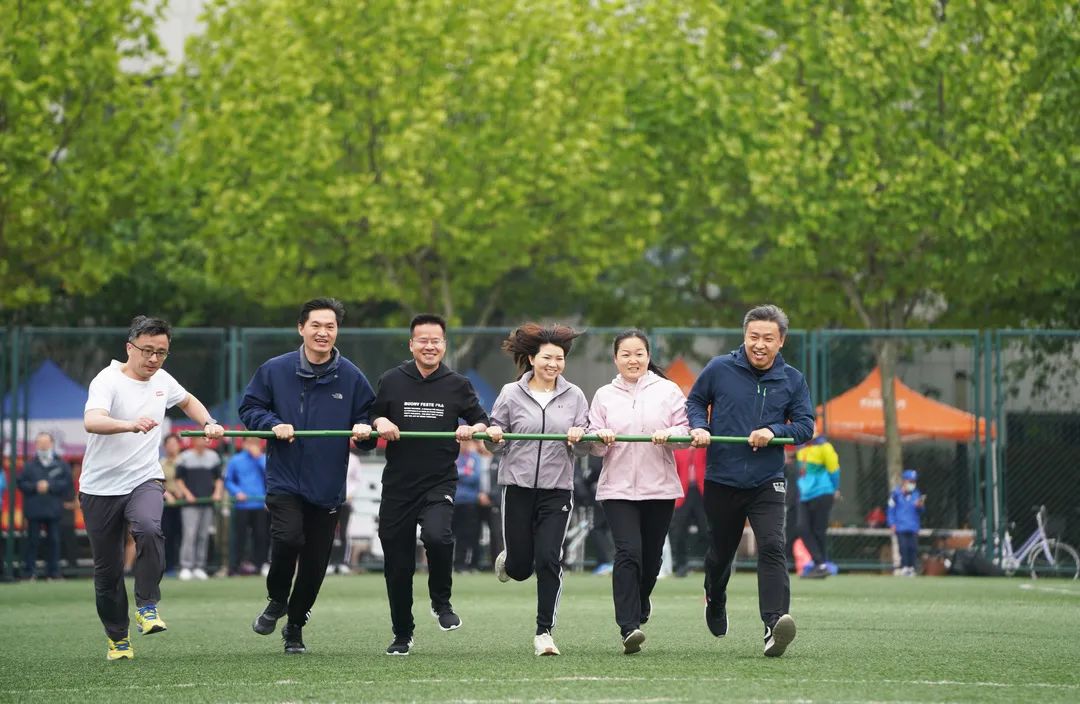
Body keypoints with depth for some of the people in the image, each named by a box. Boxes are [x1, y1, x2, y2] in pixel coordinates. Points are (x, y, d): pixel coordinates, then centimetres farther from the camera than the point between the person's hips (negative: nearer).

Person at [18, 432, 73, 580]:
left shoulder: (61, 464, 5)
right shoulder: (30, 466, 7)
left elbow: (67, 483, 0)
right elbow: (21, 483, 3)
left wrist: (50, 486, -9)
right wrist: (35, 487, -11)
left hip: (53, 510, 0)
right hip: (34, 511, 0)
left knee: (54, 541, 2)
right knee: (32, 541, -1)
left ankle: (53, 572, 8)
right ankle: (29, 572, 3)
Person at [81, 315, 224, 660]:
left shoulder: (162, 380, 7)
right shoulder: (108, 381, -13)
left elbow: (188, 401, 32)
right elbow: (92, 421, -34)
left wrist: (209, 423, 14)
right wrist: (131, 425, -51)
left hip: (145, 480, 3)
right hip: (100, 487, -3)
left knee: (148, 529, -31)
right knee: (107, 569, 3)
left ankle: (147, 607, -21)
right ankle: (117, 638, 21)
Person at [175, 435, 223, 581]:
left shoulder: (213, 457, 12)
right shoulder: (185, 457, 1)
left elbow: (218, 478, 19)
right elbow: (178, 479, 4)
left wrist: (218, 492, 2)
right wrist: (187, 493, -8)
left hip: (208, 501, 4)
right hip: (190, 503, -4)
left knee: (204, 536, 5)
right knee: (190, 534, -13)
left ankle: (199, 567, 10)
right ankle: (186, 567, -13)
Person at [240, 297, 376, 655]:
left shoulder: (351, 377, 2)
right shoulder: (274, 370, -1)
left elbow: (368, 421, 10)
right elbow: (249, 408, 6)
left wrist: (364, 430, -13)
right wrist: (273, 424, -12)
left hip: (327, 486, 2)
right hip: (284, 480, -2)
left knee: (315, 562, 5)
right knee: (288, 538, -24)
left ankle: (295, 628, 27)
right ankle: (276, 600, 6)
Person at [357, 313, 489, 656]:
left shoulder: (458, 385, 4)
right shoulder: (392, 381, 5)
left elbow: (482, 421, 11)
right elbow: (370, 417, 14)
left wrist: (473, 429, -11)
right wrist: (379, 422, -8)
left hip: (440, 482, -2)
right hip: (398, 484, 2)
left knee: (437, 536, -30)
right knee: (397, 566, 5)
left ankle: (441, 601, -2)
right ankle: (402, 635, 23)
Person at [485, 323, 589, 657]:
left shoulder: (574, 396, 5)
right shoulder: (511, 394, 1)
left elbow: (585, 448, 7)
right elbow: (496, 443, 7)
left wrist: (579, 438, -15)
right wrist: (493, 436, -16)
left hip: (557, 490, 0)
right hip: (518, 487, 0)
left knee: (548, 560, -9)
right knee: (520, 568, 4)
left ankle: (544, 633, -1)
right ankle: (507, 560, 43)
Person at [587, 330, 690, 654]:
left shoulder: (667, 390, 6)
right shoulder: (604, 396, 9)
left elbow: (686, 429, -1)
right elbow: (595, 447, 6)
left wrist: (668, 434, -21)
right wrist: (601, 438, -16)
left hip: (659, 488, 1)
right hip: (617, 488, -1)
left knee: (651, 557, 9)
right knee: (628, 552, -16)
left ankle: (638, 611, 36)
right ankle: (629, 628, -21)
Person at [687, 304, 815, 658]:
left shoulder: (792, 380, 0)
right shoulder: (719, 369, -3)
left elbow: (806, 425, 3)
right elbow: (695, 400, 12)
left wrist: (773, 432, -16)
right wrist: (699, 426, -8)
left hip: (767, 482, -1)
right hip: (722, 480, 1)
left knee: (772, 547, -21)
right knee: (721, 552, 16)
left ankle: (774, 623, -30)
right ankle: (715, 601, 48)